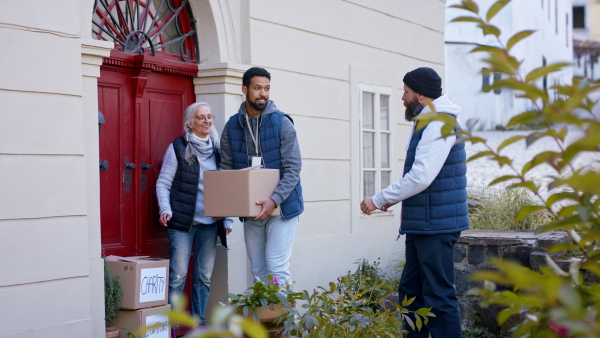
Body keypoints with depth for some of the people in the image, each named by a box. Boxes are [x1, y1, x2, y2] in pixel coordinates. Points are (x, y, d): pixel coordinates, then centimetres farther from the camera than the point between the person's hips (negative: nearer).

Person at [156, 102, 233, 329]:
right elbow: (163, 183, -1)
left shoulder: (217, 149, 12)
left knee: (205, 276, 8)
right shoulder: (178, 147, -1)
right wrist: (165, 210, -14)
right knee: (178, 274, -5)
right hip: (183, 221, -4)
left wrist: (227, 219, 8)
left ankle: (198, 321, 18)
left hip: (210, 223, 4)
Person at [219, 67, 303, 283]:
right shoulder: (232, 126, 5)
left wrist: (275, 200, -23)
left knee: (277, 268, -9)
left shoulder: (281, 123, -6)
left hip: (281, 206, -4)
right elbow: (226, 168, 9)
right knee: (258, 271, 9)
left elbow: (293, 168, -10)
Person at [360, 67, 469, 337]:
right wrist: (392, 198, 11)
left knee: (439, 296, -6)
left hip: (436, 226, -11)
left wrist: (378, 200, -16)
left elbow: (421, 177, -24)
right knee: (411, 292, 15)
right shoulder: (426, 124, 18)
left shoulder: (439, 125, -16)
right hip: (421, 224, 11)